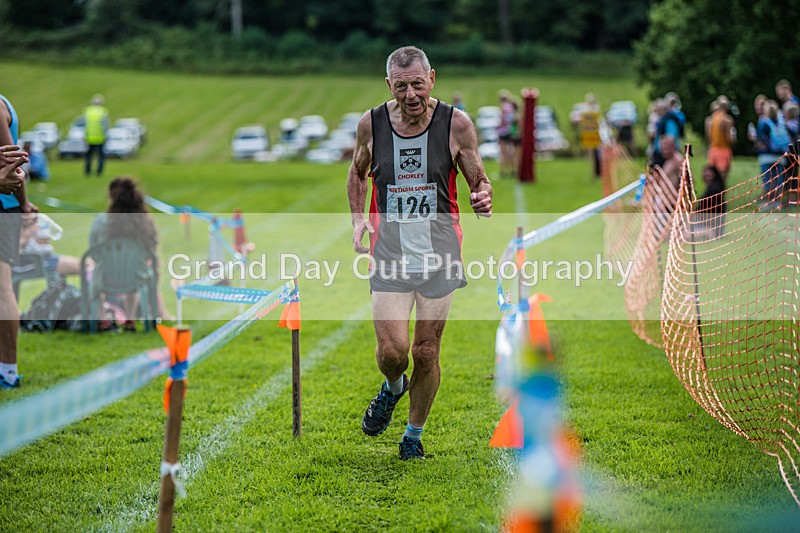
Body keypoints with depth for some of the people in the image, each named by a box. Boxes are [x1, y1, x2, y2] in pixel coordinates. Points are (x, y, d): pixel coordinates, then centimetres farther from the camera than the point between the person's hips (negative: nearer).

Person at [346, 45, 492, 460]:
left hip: (439, 253, 0)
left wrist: (483, 198, -20)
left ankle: (414, 434, 28)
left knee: (426, 354, 4)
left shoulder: (456, 124, -7)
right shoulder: (371, 124, -2)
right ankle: (393, 388, 25)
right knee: (391, 351, -12)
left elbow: (479, 181, 4)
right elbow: (357, 173, 16)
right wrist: (358, 218, 1)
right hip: (389, 253, 0)